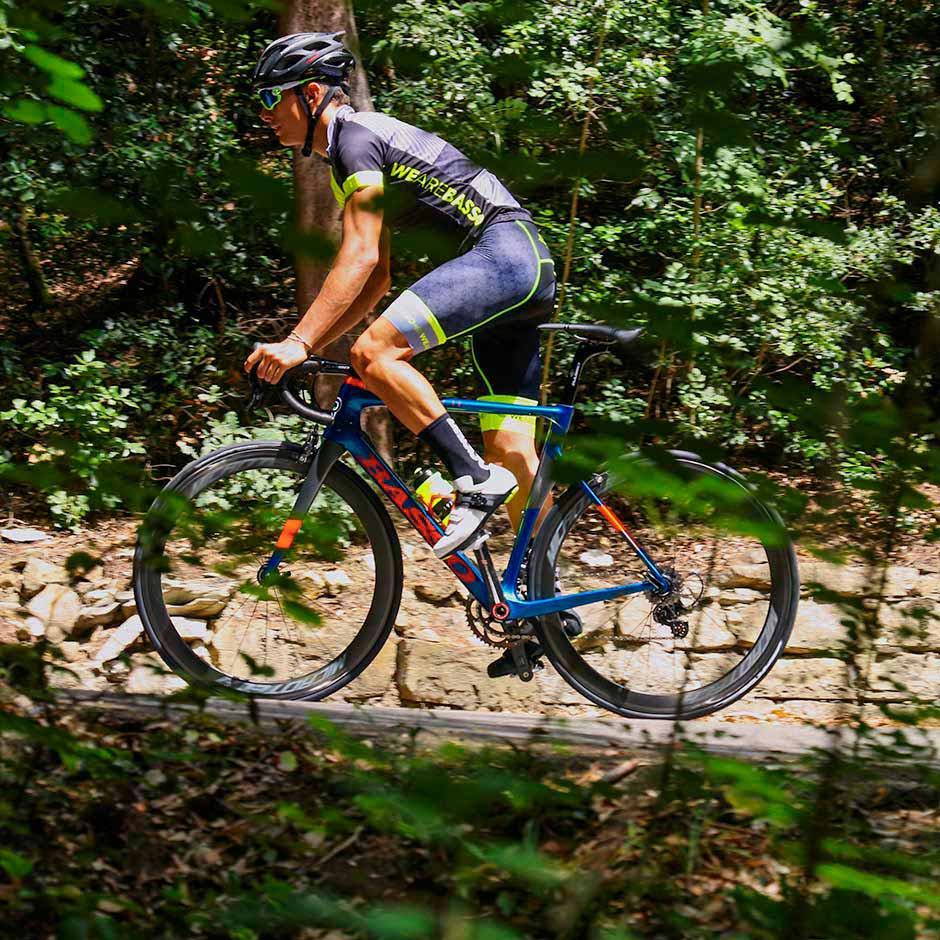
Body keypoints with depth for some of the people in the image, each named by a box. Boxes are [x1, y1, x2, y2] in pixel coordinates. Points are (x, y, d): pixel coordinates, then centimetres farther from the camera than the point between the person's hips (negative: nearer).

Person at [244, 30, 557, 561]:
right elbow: (376, 281, 25)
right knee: (510, 451, 5)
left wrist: (298, 342, -21)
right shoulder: (363, 147, 24)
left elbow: (359, 259, -17)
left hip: (502, 253, -10)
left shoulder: (355, 136, -6)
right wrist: (307, 346, 17)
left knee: (375, 353, -23)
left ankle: (476, 481, -18)